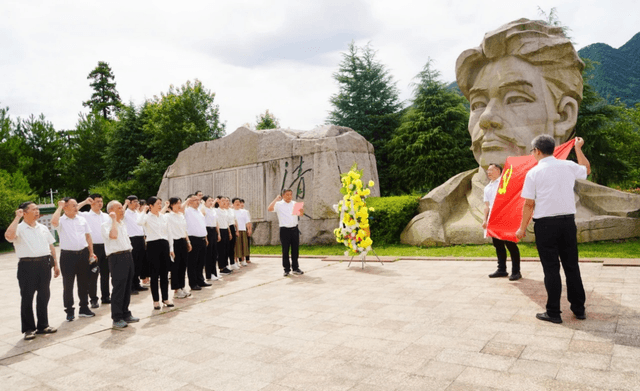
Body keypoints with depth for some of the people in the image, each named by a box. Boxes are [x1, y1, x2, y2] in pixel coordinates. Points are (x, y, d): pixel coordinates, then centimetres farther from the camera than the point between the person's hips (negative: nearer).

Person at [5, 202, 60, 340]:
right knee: (27, 298, 3)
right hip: (27, 266, -5)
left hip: (45, 265, 5)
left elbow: (51, 246, 18)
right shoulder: (19, 228, -3)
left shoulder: (43, 228, 14)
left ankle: (43, 325, 23)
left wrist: (55, 264, 14)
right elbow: (9, 236, -27)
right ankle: (29, 329, 14)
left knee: (44, 296, 11)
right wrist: (17, 218, -17)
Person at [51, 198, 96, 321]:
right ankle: (69, 311, 15)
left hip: (83, 254, 4)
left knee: (84, 283, 11)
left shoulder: (82, 219, 9)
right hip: (67, 255, -4)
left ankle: (84, 308, 24)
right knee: (68, 284, 3)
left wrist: (91, 252, 7)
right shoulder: (61, 221, -3)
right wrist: (60, 207, -15)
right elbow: (54, 222, -28)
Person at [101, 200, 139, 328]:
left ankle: (125, 314, 24)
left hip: (128, 255, 8)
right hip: (117, 258, -8)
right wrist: (114, 219, -19)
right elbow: (113, 235, -29)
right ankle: (117, 318, 5)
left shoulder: (123, 223, 17)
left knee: (127, 288, 13)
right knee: (118, 288, -4)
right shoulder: (106, 225, -9)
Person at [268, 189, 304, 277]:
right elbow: (269, 209, -17)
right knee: (285, 250, 2)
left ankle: (295, 268, 19)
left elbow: (300, 214, 7)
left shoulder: (295, 204, 10)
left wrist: (302, 211, -16)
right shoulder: (279, 204, -1)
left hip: (294, 229, 3)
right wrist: (276, 199, -15)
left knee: (295, 249, 9)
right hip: (285, 230, -3)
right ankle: (287, 269, 11)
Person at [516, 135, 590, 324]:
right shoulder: (569, 166, 4)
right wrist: (578, 148, 39)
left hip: (545, 224, -4)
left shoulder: (533, 173, -9)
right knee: (572, 266, 15)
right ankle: (579, 309, 25)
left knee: (551, 269, 3)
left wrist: (522, 228, 1)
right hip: (568, 221, 4)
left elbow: (529, 204, -9)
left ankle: (553, 312, 10)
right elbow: (587, 169, 28)